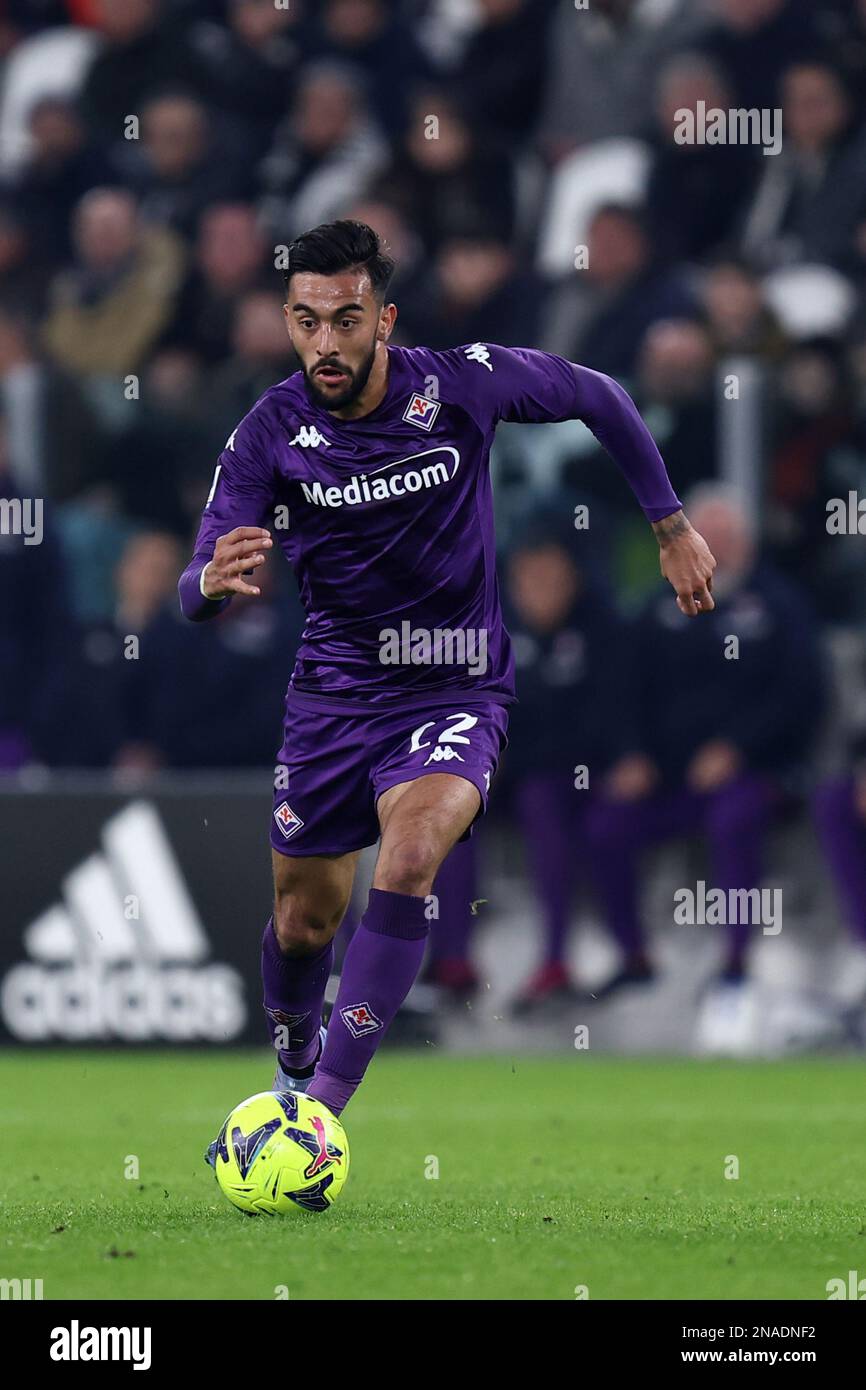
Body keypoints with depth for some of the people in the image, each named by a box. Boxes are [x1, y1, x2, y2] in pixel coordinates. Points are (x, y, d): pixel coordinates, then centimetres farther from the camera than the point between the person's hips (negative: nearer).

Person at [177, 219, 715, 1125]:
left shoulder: (463, 384, -15)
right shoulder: (269, 433, -14)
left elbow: (599, 400, 4)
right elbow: (194, 598, -17)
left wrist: (673, 529, 6)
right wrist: (213, 581, -43)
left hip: (456, 692, -2)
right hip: (332, 689, 2)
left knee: (410, 854, -29)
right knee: (304, 920, 8)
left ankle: (323, 1108, -28)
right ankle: (293, 1072, 43)